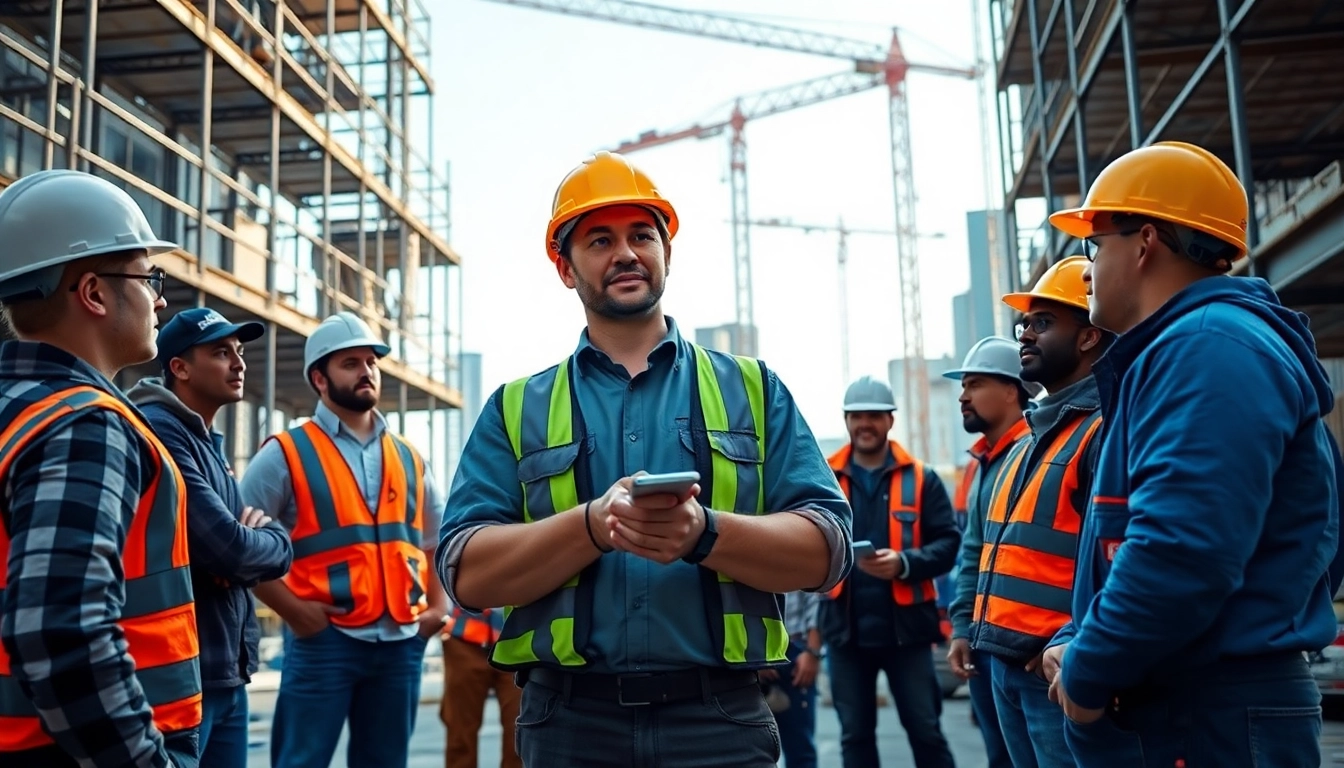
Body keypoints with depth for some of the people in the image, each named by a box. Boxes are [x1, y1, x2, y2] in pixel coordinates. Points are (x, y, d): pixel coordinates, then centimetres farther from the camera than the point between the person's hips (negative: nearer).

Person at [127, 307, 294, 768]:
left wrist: (262, 538, -8)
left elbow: (272, 548, 16)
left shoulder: (211, 443, 15)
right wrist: (272, 541, -2)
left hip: (226, 672, 9)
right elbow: (227, 548, -23)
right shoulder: (158, 430, -15)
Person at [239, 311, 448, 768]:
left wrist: (436, 605, 10)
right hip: (324, 640, -5)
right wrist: (291, 608, -12)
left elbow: (439, 540, 23)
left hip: (401, 641, 5)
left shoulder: (409, 459, 13)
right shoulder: (287, 454, -2)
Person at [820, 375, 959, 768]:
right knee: (855, 735, 12)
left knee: (925, 730, 8)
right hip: (846, 628, 1)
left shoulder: (920, 478, 2)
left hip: (906, 626, -1)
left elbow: (948, 542, -4)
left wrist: (904, 563, -19)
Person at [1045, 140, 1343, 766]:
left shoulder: (1209, 348, -17)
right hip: (1175, 706, 10)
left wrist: (1089, 672, -16)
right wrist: (1077, 643, 9)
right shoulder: (1179, 349, 17)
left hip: (1212, 718, -10)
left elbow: (1183, 550, -29)